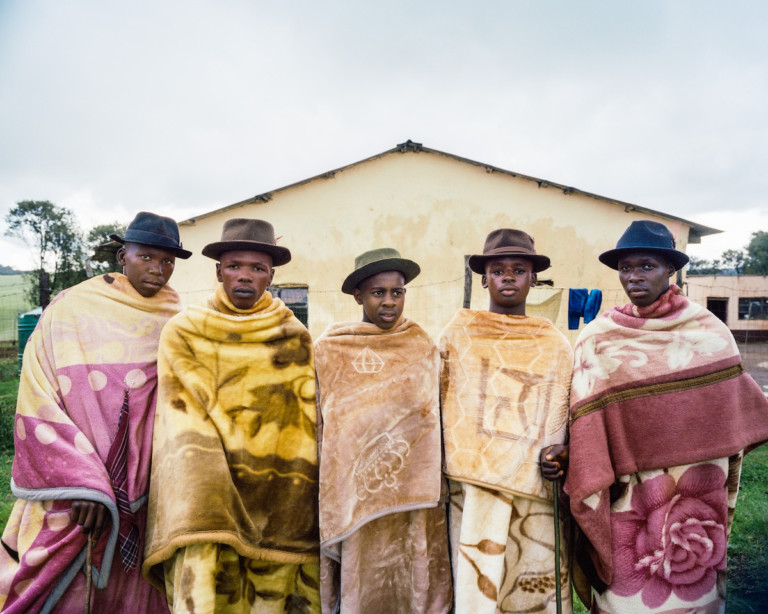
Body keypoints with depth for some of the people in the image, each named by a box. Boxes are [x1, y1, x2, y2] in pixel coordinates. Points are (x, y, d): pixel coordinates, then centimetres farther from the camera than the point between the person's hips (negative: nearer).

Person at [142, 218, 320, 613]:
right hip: (204, 499, -1)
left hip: (276, 506, 1)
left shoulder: (295, 340, 4)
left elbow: (306, 428, 3)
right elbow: (185, 428, -5)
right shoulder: (184, 334, 2)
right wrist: (196, 516, -15)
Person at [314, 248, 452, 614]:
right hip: (355, 498, -1)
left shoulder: (423, 347, 1)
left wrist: (433, 488, 7)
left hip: (413, 497, 2)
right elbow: (317, 424, 2)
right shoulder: (330, 349, -4)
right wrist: (325, 499, 3)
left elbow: (435, 419, 8)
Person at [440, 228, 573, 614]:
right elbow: (437, 402, 4)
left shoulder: (554, 343, 7)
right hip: (474, 489, -2)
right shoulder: (459, 332, 1)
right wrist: (452, 460, -1)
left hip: (537, 489, 2)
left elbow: (566, 413, 12)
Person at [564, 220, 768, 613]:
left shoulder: (708, 332, -1)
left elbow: (735, 408, 8)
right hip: (627, 496, -1)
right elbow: (586, 424, -3)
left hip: (696, 495, 1)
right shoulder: (598, 338, -4)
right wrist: (560, 454, -15)